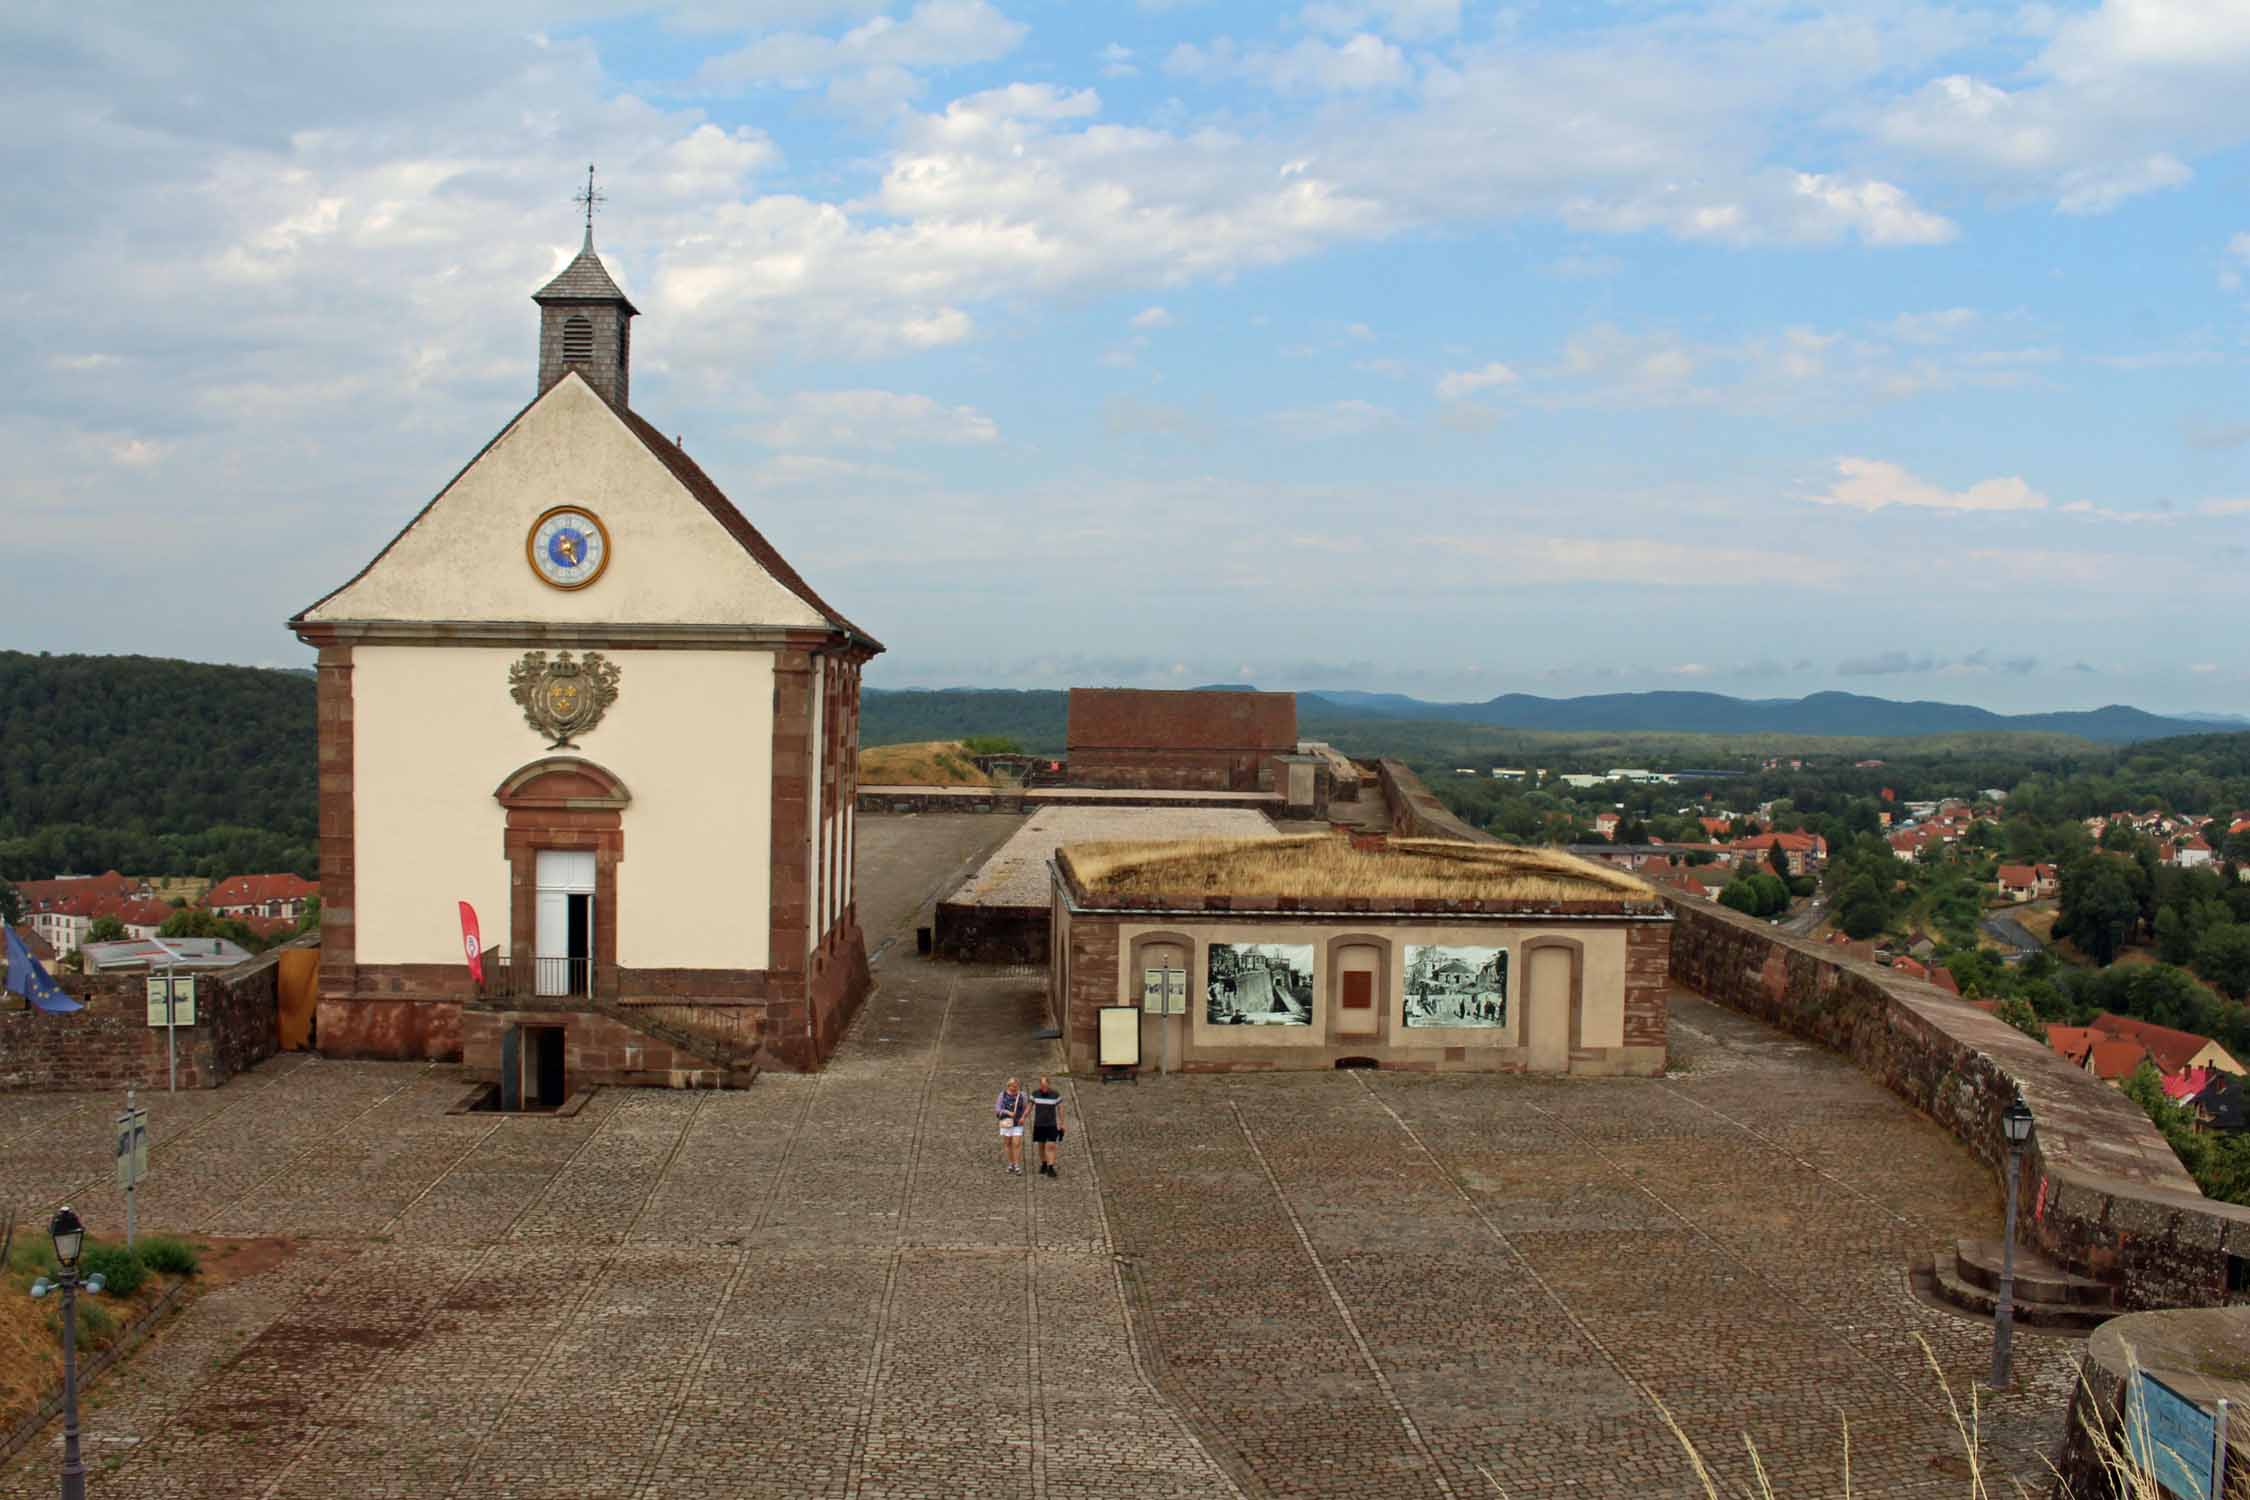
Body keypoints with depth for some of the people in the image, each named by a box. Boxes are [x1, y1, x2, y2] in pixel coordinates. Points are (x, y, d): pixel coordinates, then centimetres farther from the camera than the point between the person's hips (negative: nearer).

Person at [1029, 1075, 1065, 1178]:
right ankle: (1043, 1165, 27)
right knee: (1041, 1146, 10)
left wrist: (1061, 1124, 4)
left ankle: (1050, 1169, -13)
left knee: (1051, 1146, -11)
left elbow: (1060, 1109, 2)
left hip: (1052, 1125, -2)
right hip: (1039, 1125, 2)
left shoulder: (1055, 1095, -7)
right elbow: (1030, 1107, 9)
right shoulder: (1035, 1094, -3)